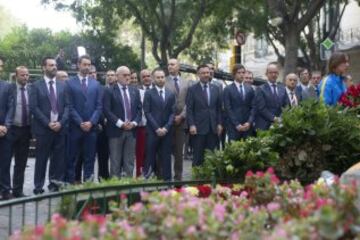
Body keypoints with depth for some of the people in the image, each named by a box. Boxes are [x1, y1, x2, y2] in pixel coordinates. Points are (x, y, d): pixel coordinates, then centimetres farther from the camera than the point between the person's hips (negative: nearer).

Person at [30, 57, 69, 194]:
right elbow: (33, 107, -6)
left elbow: (67, 106, 6)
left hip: (60, 127, 3)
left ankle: (54, 184, 16)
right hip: (43, 128, -3)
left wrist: (61, 122, -9)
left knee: (58, 158, 4)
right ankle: (39, 187, 10)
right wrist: (48, 123, -13)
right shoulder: (36, 86, 1)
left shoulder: (62, 85, 11)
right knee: (41, 159, 2)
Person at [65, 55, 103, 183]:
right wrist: (80, 123, -12)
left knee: (90, 158, 5)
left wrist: (91, 122, -8)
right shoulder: (70, 83, 1)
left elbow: (99, 106, 5)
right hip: (75, 127, -3)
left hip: (91, 127, 3)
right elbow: (70, 106, -5)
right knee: (71, 158, 2)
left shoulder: (96, 84, 10)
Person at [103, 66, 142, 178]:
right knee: (115, 162, 2)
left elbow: (139, 109, 10)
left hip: (131, 130, 4)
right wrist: (120, 124, -15)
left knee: (129, 161, 6)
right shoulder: (110, 91, -2)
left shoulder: (135, 91, 13)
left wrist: (134, 123, -7)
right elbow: (107, 111, -10)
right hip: (116, 130, -4)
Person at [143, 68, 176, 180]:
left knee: (166, 158, 4)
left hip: (167, 131, 3)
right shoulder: (149, 93, 3)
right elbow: (147, 113, -4)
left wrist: (166, 128, -7)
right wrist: (157, 128, -12)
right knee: (150, 158, -2)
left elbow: (173, 113, 6)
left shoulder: (171, 94, 12)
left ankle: (167, 181, 7)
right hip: (152, 131, -3)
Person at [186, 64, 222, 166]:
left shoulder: (216, 88, 11)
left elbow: (219, 108, 13)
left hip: (213, 127, 3)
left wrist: (219, 124, 5)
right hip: (199, 127, -3)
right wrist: (191, 125, -12)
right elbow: (189, 109, -3)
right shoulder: (192, 89, 1)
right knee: (198, 156, 1)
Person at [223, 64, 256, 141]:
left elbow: (253, 107, 9)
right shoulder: (228, 89, 1)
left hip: (247, 126, 3)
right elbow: (228, 109, -5)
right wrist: (237, 124, -12)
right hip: (233, 126, -3)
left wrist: (249, 122, -6)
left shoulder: (250, 89, 13)